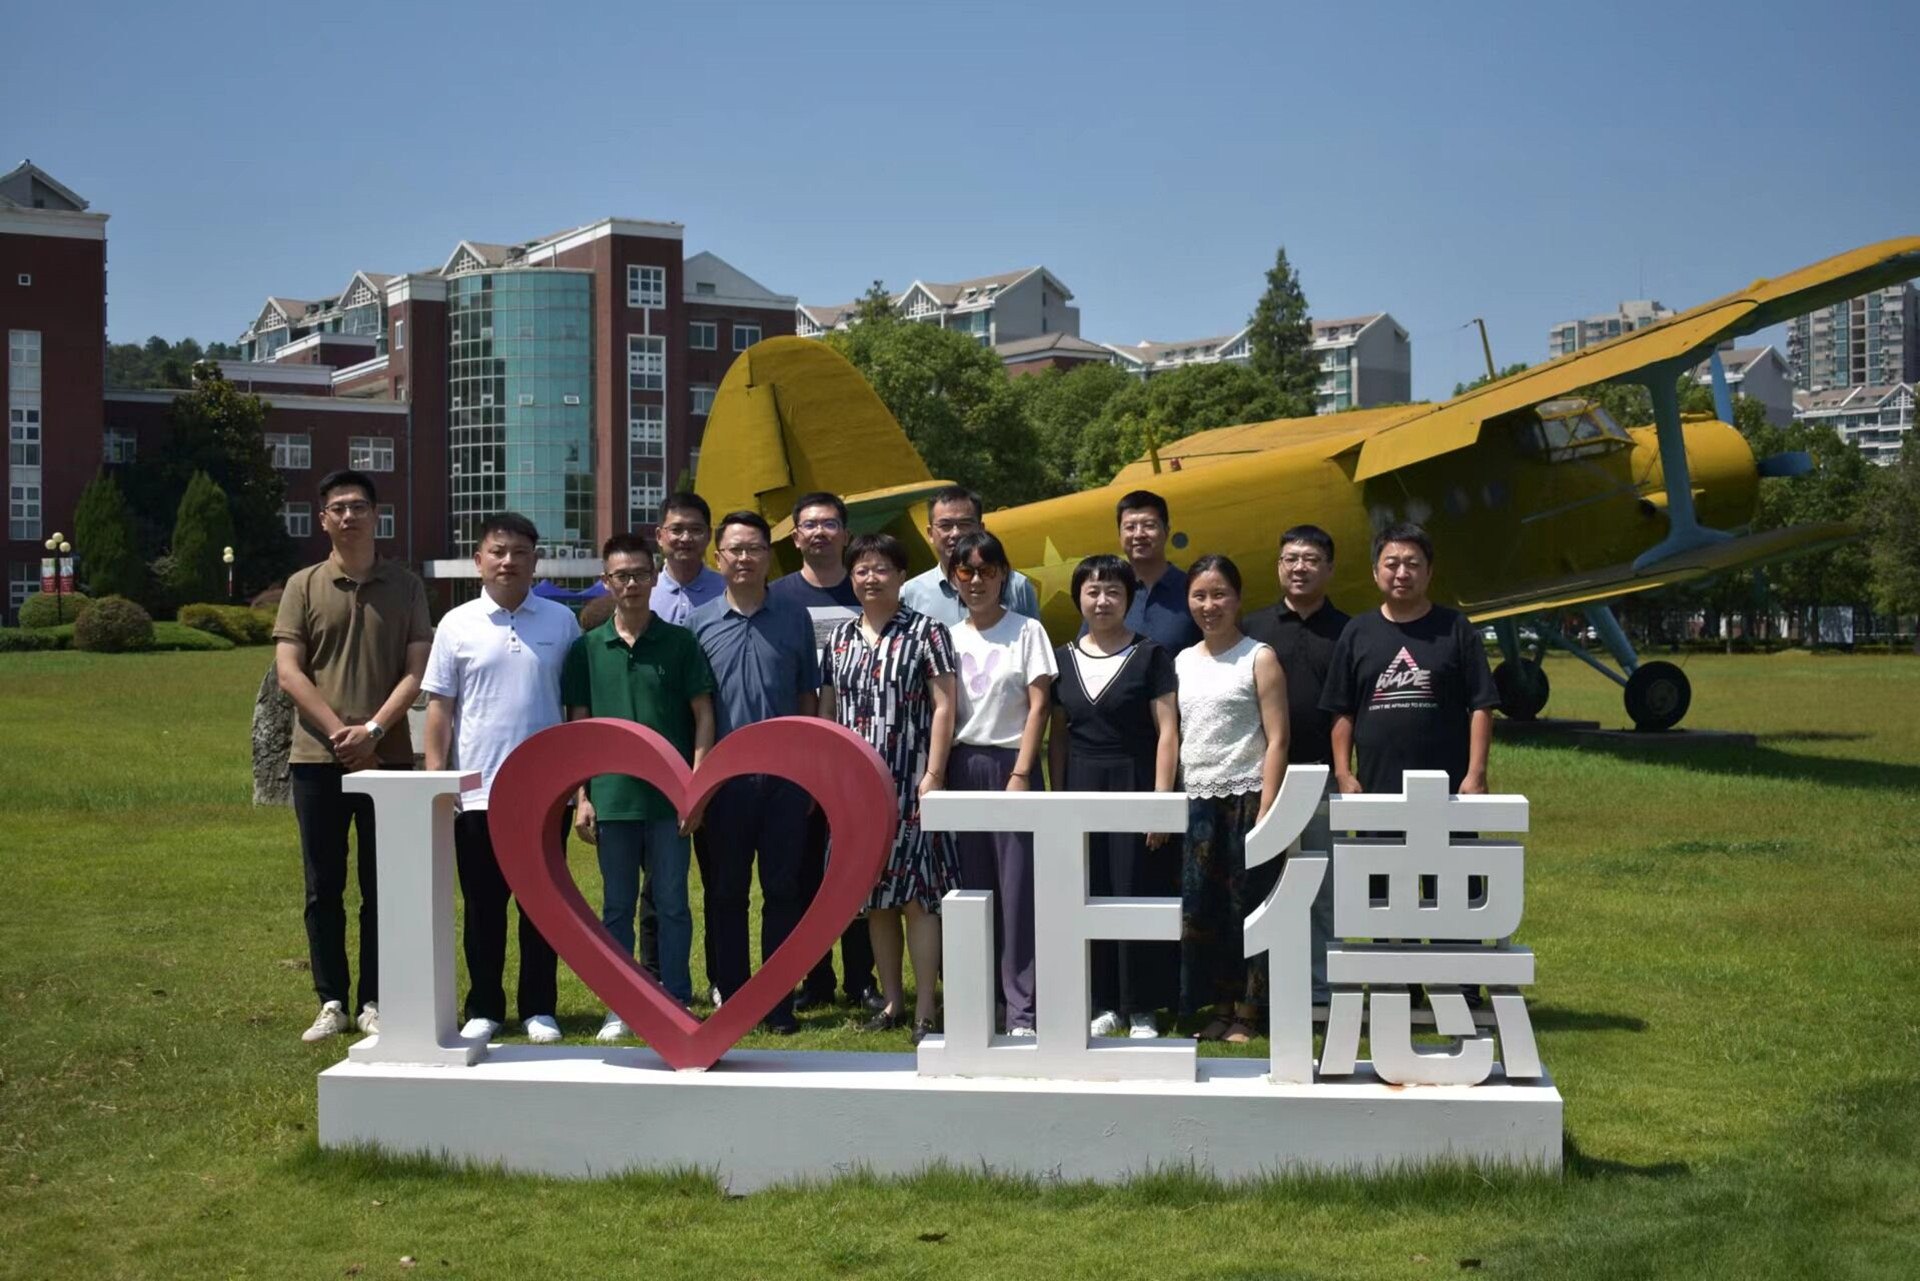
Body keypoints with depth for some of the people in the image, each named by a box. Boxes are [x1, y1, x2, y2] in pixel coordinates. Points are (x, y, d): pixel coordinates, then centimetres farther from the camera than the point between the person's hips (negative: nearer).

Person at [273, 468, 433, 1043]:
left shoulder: (404, 586, 7)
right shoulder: (304, 586, 6)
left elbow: (416, 671, 1)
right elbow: (288, 672, -1)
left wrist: (373, 729, -12)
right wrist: (338, 731, -11)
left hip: (387, 757, 0)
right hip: (317, 758, 0)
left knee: (382, 887, 4)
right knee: (324, 888, 4)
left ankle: (374, 1001, 11)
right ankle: (331, 1002, 12)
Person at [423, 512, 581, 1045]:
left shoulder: (561, 622, 5)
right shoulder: (458, 625, 3)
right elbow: (439, 708, 5)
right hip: (477, 793, 0)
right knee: (483, 906, 7)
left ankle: (539, 1008, 15)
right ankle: (483, 1009, 17)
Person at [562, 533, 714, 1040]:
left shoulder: (680, 643, 1)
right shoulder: (588, 648, 5)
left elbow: (703, 716, 1)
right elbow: (578, 726, 7)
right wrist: (581, 797, 1)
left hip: (669, 798, -1)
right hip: (612, 797, 2)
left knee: (672, 903, 5)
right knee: (617, 907, 9)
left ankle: (676, 1004, 13)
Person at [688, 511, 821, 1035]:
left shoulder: (794, 619, 8)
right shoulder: (698, 623, 5)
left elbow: (808, 698, 10)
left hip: (784, 775, 0)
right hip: (723, 776, 0)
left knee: (783, 890, 3)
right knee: (724, 893, 5)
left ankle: (780, 1005, 10)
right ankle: (732, 1002, 13)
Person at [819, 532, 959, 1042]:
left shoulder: (926, 633, -1)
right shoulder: (841, 637, 13)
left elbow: (943, 707, -5)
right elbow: (827, 710, 17)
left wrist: (933, 776, -13)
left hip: (909, 784, -5)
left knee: (915, 895, -7)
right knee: (876, 899, 9)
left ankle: (926, 1009, -2)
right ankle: (891, 1001, 18)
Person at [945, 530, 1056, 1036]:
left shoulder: (1026, 631, 1)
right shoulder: (949, 638, 10)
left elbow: (1038, 705, -3)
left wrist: (1021, 774, -11)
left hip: (1010, 764, -3)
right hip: (962, 766, 3)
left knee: (1017, 888, -6)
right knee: (971, 886, 4)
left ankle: (1022, 1009, -4)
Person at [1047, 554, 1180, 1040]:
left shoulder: (1150, 655, -1)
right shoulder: (1065, 659, 10)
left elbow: (1167, 731, -5)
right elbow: (1058, 735, 14)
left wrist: (1161, 797, -12)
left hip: (1134, 783, -4)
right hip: (1081, 787, 4)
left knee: (1138, 893, -3)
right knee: (1088, 895, 4)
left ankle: (1141, 1009, 5)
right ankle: (1103, 1003, 13)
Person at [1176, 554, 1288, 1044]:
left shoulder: (1259, 658, -1)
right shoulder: (1182, 663, 13)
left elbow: (1276, 739, -5)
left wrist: (1266, 810, -13)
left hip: (1245, 798, -5)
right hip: (1196, 802, 5)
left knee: (1247, 907, -2)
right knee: (1200, 907, 2)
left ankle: (1246, 1015, 6)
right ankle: (1219, 1008, 12)